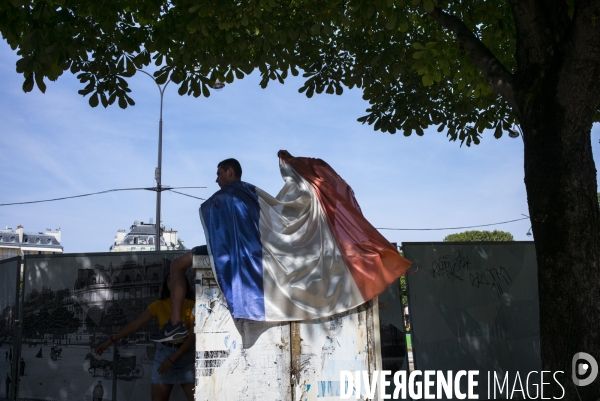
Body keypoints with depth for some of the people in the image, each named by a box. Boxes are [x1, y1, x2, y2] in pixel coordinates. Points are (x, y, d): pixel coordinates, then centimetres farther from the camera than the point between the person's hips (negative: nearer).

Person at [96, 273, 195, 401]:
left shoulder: (192, 305, -3)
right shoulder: (159, 305, 4)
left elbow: (193, 336, -9)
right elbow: (135, 324, 3)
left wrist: (172, 359, -14)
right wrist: (110, 340, -2)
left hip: (187, 355, -1)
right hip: (164, 353, 2)